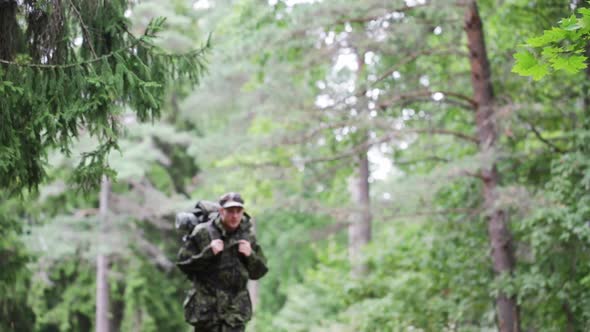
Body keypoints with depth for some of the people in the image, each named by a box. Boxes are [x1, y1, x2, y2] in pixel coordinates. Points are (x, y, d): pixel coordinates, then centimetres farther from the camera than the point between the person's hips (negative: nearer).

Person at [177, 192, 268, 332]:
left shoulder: (248, 236, 4)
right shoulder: (202, 233, -6)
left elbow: (259, 272, 10)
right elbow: (183, 263, -5)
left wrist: (250, 256, -9)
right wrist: (208, 253, -18)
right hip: (207, 308, -1)